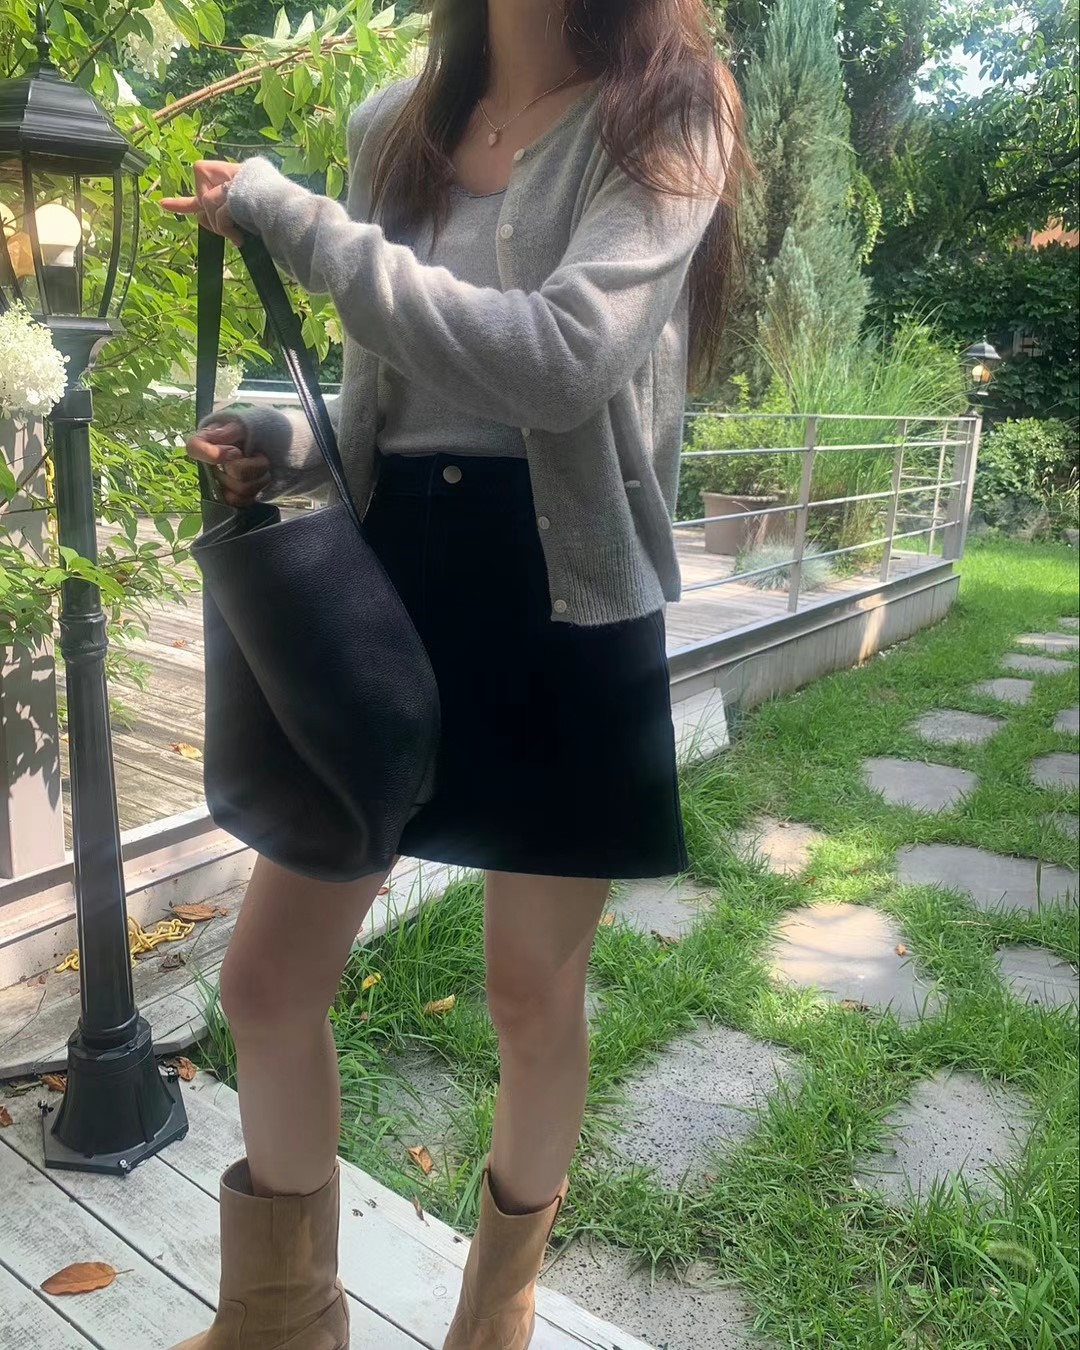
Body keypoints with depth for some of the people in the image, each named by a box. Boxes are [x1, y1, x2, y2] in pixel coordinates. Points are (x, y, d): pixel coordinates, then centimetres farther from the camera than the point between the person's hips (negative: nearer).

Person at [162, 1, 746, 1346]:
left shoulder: (660, 123, -2)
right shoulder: (394, 127, 12)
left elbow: (561, 358, -22)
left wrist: (295, 219, -18)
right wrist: (292, 446, -3)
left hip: (564, 602, -4)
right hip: (391, 580, 5)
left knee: (534, 991, 10)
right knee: (265, 977, 6)